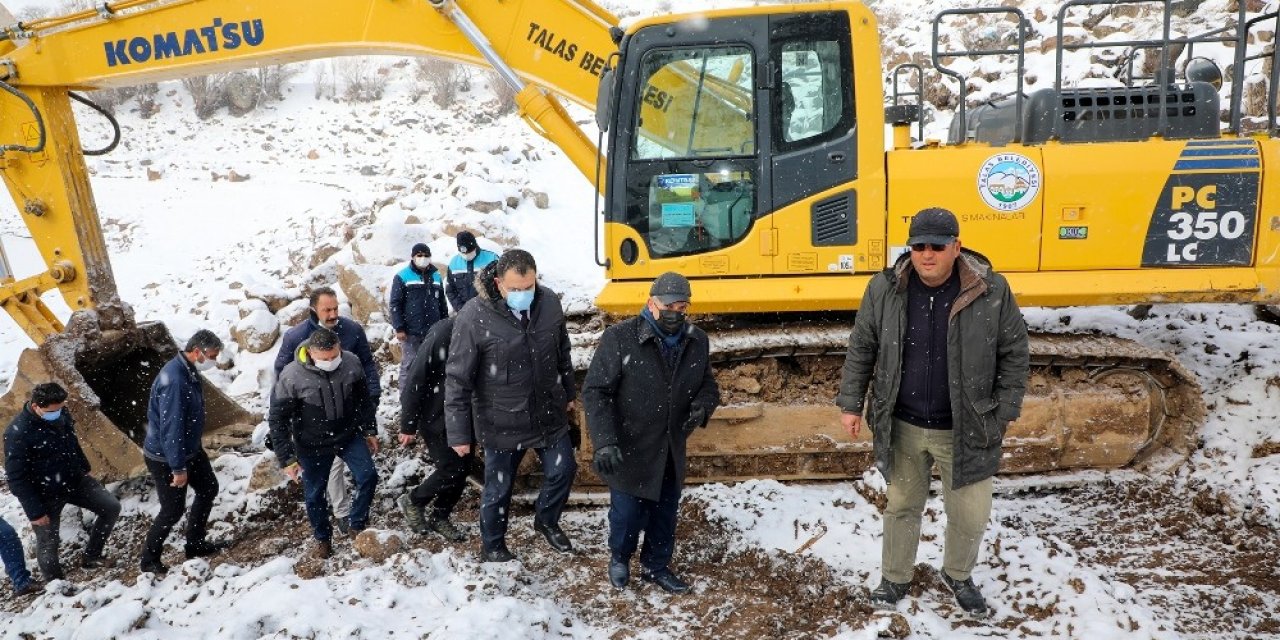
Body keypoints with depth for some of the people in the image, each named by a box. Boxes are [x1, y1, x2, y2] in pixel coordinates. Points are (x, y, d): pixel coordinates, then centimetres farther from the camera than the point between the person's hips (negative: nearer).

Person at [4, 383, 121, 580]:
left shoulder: (61, 414, -9)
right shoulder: (17, 433, -28)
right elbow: (16, 478, -22)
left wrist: (84, 469, 20)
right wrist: (34, 511, -20)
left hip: (75, 480, 6)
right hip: (45, 495, -6)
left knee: (111, 507, 4)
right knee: (48, 543, 7)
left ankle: (91, 556, 20)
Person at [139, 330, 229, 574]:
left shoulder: (191, 372, 0)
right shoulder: (174, 380, -31)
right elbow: (170, 427, -29)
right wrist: (177, 467, -24)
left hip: (190, 449, 10)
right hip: (165, 457, -10)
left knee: (209, 489, 18)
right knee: (173, 509, 2)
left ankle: (195, 544, 33)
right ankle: (148, 559, 22)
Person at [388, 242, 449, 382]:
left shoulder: (436, 276, 11)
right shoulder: (403, 277, -3)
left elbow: (442, 303, 17)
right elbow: (395, 304, -6)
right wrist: (399, 328, -12)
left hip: (433, 331, 4)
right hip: (411, 332, -4)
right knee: (409, 364, 0)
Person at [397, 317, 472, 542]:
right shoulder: (443, 333, -25)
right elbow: (417, 379, -20)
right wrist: (408, 425, -15)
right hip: (435, 417, -6)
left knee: (463, 468, 9)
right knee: (451, 471, -4)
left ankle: (439, 517, 31)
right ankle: (413, 501, 23)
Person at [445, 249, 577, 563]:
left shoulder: (549, 302, -9)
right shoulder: (474, 317, -23)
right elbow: (457, 380, -16)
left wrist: (569, 394, 17)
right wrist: (459, 434, -14)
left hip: (550, 413, 4)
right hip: (502, 422, -4)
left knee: (563, 469, 17)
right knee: (499, 489, 12)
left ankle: (546, 520, 46)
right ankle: (492, 546, 39)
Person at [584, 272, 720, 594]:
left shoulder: (697, 341, -1)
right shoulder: (620, 338, -18)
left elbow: (708, 385, 11)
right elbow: (595, 391, -17)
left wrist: (702, 406, -14)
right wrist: (604, 442, -26)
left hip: (670, 452, 5)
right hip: (629, 450, -4)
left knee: (665, 515, 18)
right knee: (628, 514, 10)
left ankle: (657, 566, 42)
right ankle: (619, 558, 41)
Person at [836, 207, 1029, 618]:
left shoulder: (992, 292, -13)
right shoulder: (884, 289, -8)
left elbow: (1014, 354, -3)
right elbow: (861, 349, 2)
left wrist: (1003, 414, -3)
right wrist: (851, 403, 3)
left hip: (964, 429, -1)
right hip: (902, 426, 1)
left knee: (971, 515, 12)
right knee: (902, 506, 18)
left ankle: (958, 575, 42)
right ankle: (895, 577, 40)